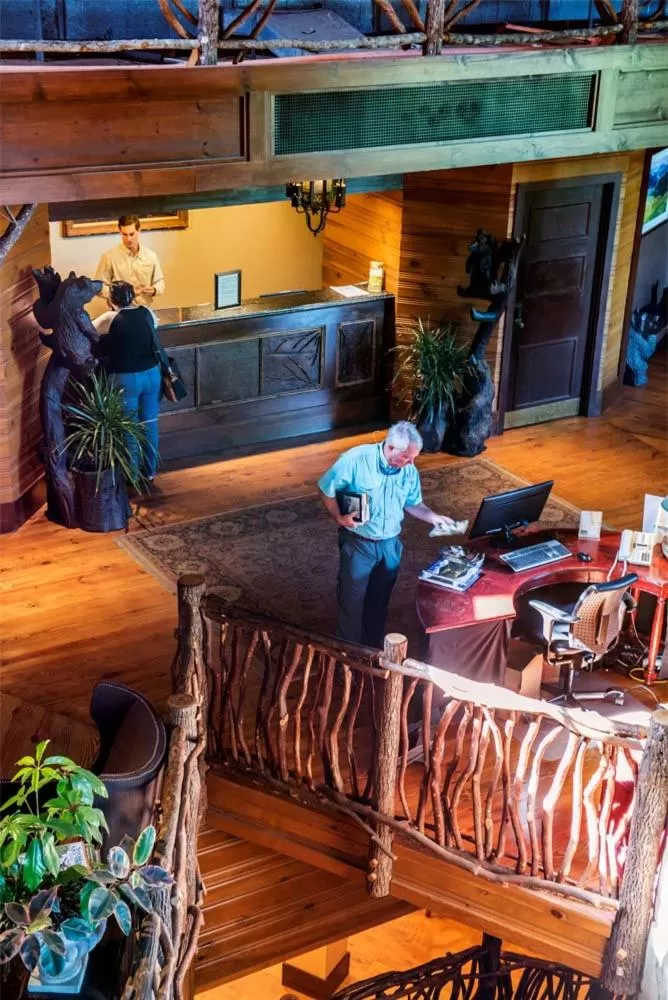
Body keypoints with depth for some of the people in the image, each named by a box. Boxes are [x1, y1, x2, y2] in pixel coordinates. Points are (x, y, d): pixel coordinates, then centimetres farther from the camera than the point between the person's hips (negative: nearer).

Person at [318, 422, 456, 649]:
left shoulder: (409, 471, -8)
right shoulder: (356, 459, -23)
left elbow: (413, 503, 8)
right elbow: (326, 488, -12)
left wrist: (434, 517, -8)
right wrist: (339, 517, -20)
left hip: (390, 544, 4)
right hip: (358, 543, -4)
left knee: (380, 600, 19)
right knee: (351, 599, 9)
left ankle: (374, 648, 38)